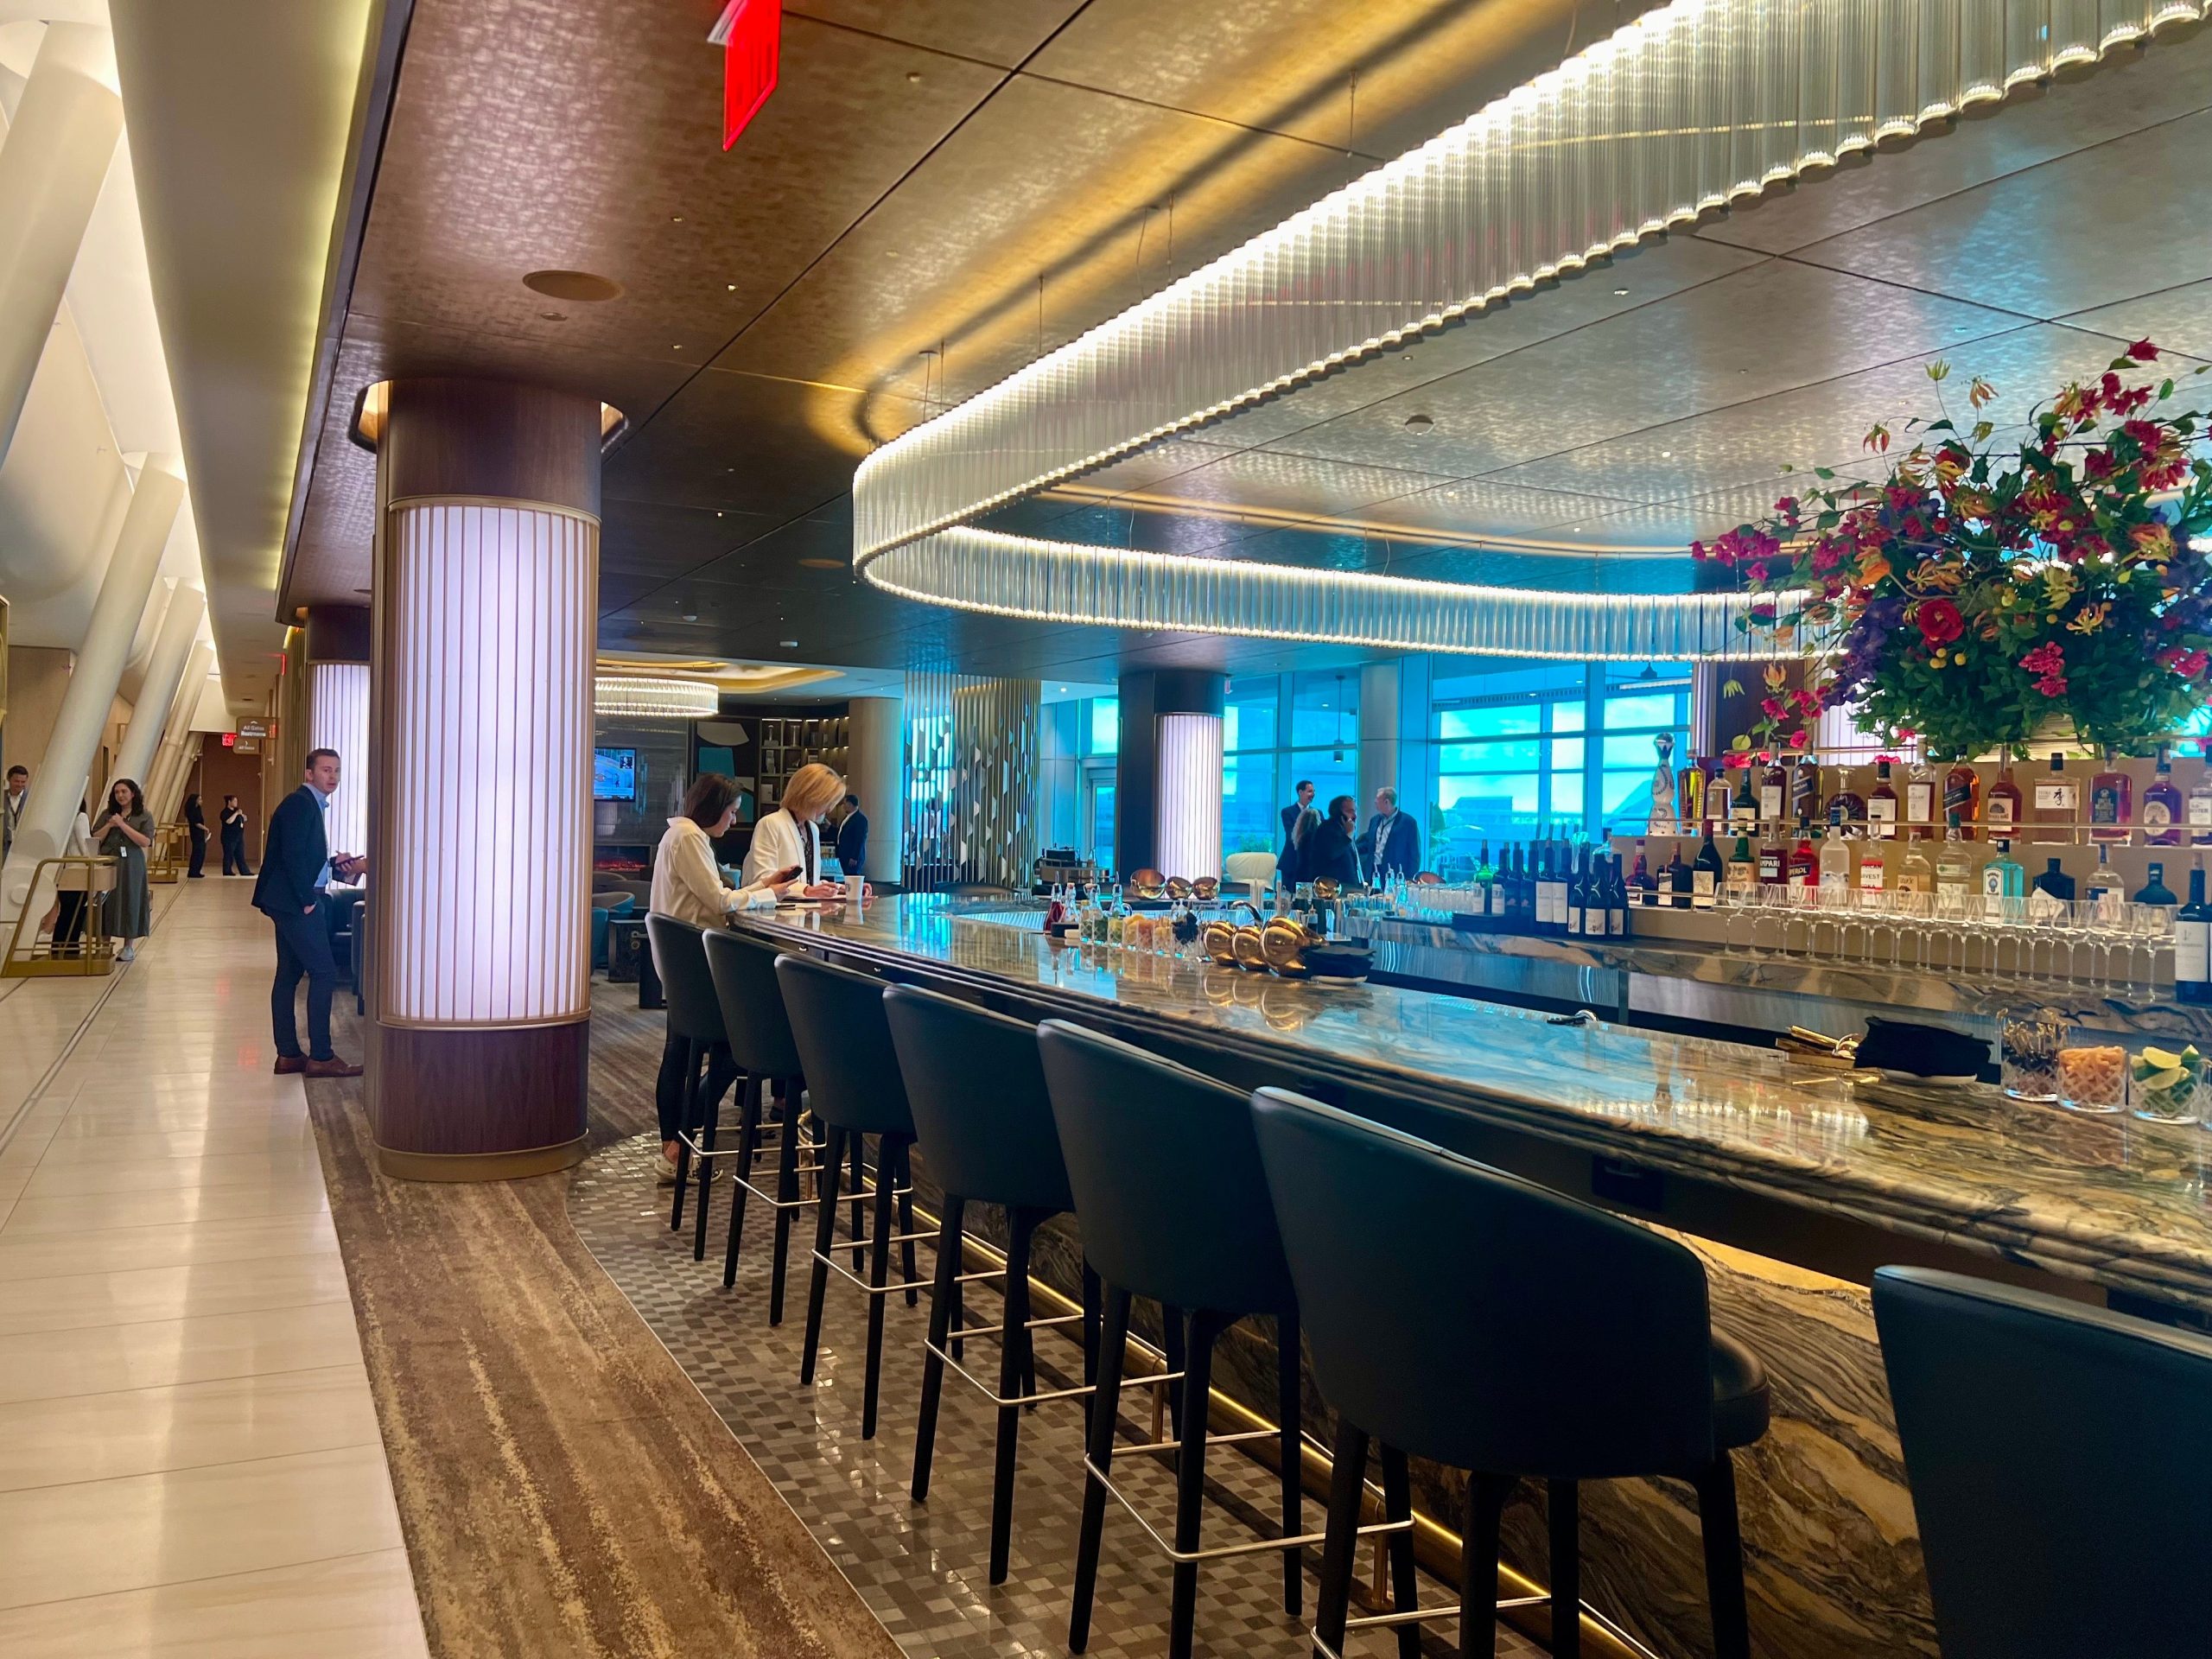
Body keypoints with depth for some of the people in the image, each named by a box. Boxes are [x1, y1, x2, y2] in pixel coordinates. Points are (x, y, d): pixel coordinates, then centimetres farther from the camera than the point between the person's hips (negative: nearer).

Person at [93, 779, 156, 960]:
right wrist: (110, 825, -8)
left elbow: (146, 841, -9)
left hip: (131, 865, -2)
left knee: (129, 902, 2)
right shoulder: (107, 814, 10)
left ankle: (129, 946, 11)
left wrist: (123, 825, -13)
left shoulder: (144, 816, 2)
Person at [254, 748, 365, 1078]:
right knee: (324, 973, -9)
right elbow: (292, 856, -21)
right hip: (296, 902, -11)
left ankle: (288, 1054, 16)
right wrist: (308, 900, -19)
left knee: (289, 974, 11)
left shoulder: (311, 804, 18)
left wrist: (334, 863, 7)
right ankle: (321, 1057, -7)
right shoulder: (299, 804, -13)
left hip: (291, 902, 11)